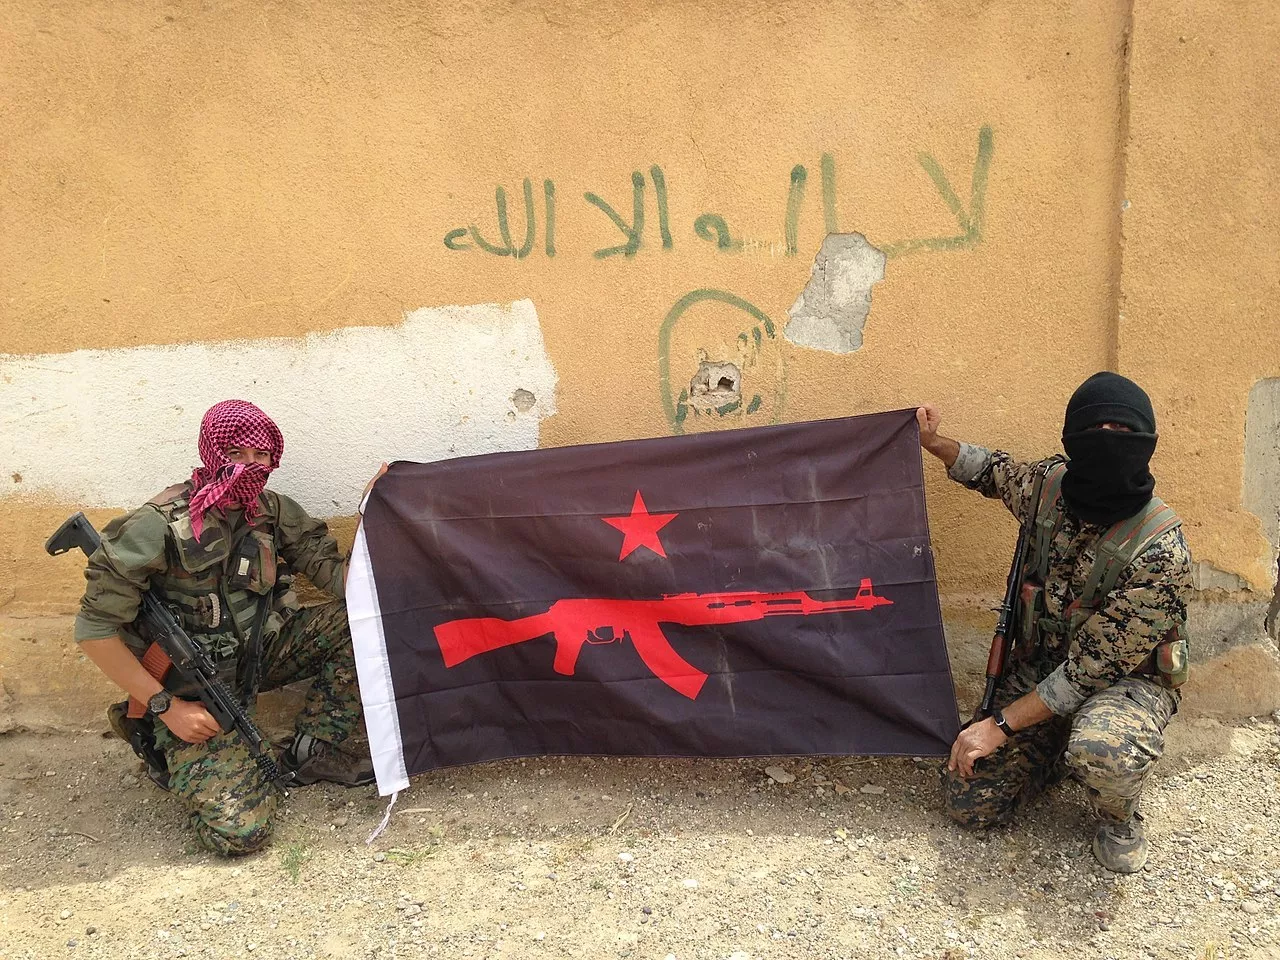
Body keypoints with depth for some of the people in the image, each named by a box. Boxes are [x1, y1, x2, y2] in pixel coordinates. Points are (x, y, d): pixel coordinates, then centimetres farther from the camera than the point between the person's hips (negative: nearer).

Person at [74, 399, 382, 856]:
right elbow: (94, 629, -17)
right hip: (192, 693, -5)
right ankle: (169, 752, 14)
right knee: (239, 831, -17)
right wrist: (165, 705, -17)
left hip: (258, 654, 6)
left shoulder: (273, 511, -3)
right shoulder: (158, 526, -20)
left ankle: (312, 751, -1)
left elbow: (339, 577, -5)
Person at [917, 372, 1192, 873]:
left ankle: (1119, 818, -2)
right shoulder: (1049, 484, -10)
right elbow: (998, 471, 18)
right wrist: (934, 443, 3)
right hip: (1037, 673, 5)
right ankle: (1063, 750, 23)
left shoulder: (1159, 552, -26)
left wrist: (1000, 725, -23)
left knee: (1102, 751, -40)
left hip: (1123, 682, -4)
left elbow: (1094, 666, -24)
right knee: (968, 801, -6)